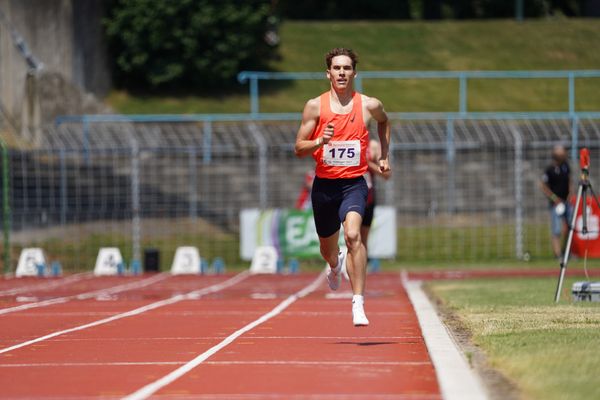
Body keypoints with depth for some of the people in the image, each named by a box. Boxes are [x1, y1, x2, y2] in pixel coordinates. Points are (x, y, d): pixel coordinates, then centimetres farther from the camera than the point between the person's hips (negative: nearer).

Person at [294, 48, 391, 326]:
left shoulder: (369, 105, -1)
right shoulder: (315, 106, -3)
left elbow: (384, 121, 24)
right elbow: (299, 149, -2)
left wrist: (384, 155, 18)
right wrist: (320, 141, -21)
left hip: (354, 183, -2)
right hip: (324, 185, 2)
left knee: (353, 235, -28)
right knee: (327, 248, 18)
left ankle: (358, 303, -28)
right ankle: (335, 266, 57)